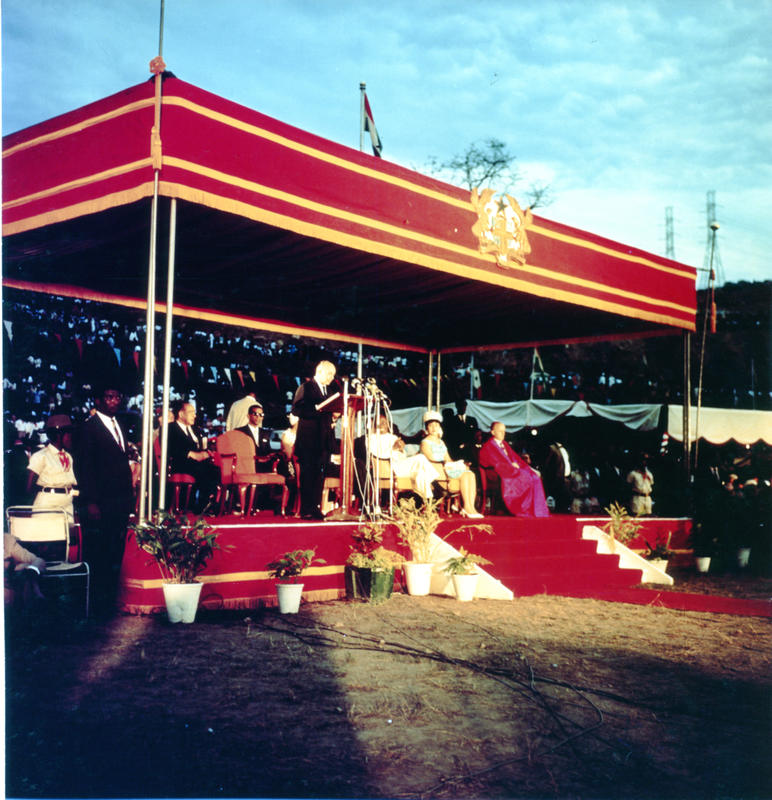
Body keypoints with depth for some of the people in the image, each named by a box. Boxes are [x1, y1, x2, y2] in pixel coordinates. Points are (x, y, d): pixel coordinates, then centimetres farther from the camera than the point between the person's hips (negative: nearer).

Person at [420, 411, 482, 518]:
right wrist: (446, 465, -22)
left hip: (448, 468, 7)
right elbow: (431, 460, -11)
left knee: (471, 474, -20)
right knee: (464, 475, -28)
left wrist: (458, 464, 0)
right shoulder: (425, 443, 2)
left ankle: (471, 507, -30)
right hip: (436, 471, -7)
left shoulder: (441, 442, 27)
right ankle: (467, 507, -27)